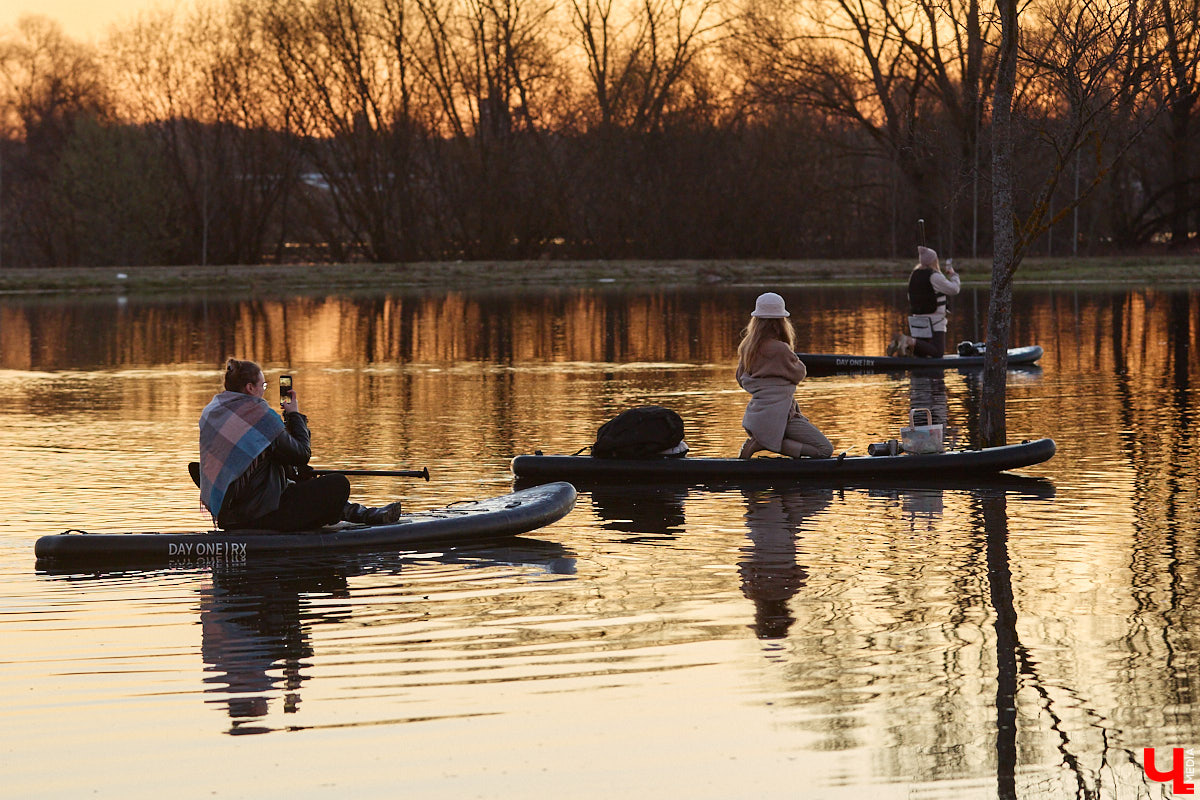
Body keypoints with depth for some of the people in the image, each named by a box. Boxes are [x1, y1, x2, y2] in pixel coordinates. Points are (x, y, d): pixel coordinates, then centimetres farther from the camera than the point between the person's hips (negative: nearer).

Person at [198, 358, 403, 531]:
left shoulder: (211, 411, 9)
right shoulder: (258, 415, -17)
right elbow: (302, 453, -9)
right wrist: (294, 415, 4)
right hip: (259, 514, -10)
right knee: (339, 484, -6)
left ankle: (363, 514, 42)